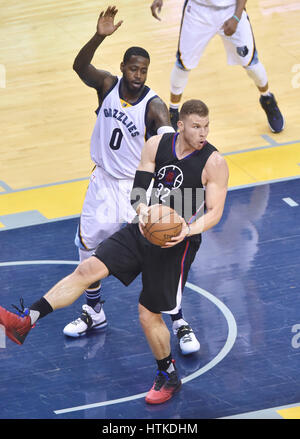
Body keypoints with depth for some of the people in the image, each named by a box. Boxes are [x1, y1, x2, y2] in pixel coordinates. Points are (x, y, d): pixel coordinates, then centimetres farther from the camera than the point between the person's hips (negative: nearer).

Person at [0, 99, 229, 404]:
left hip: (177, 242, -4)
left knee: (149, 315, 1)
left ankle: (169, 377, 25)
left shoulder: (214, 163, -14)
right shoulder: (157, 145, -3)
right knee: (88, 268, -13)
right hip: (145, 228, 4)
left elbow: (214, 212, -12)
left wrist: (188, 230, -31)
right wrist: (142, 209, -24)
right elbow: (138, 188, -1)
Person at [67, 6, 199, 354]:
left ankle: (180, 324, 4)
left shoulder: (153, 106, -20)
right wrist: (99, 36, -45)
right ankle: (94, 312, 36)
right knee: (87, 247, 15)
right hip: (103, 183, 5)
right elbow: (79, 66, -27)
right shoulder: (107, 85, -9)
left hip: (137, 188, -5)